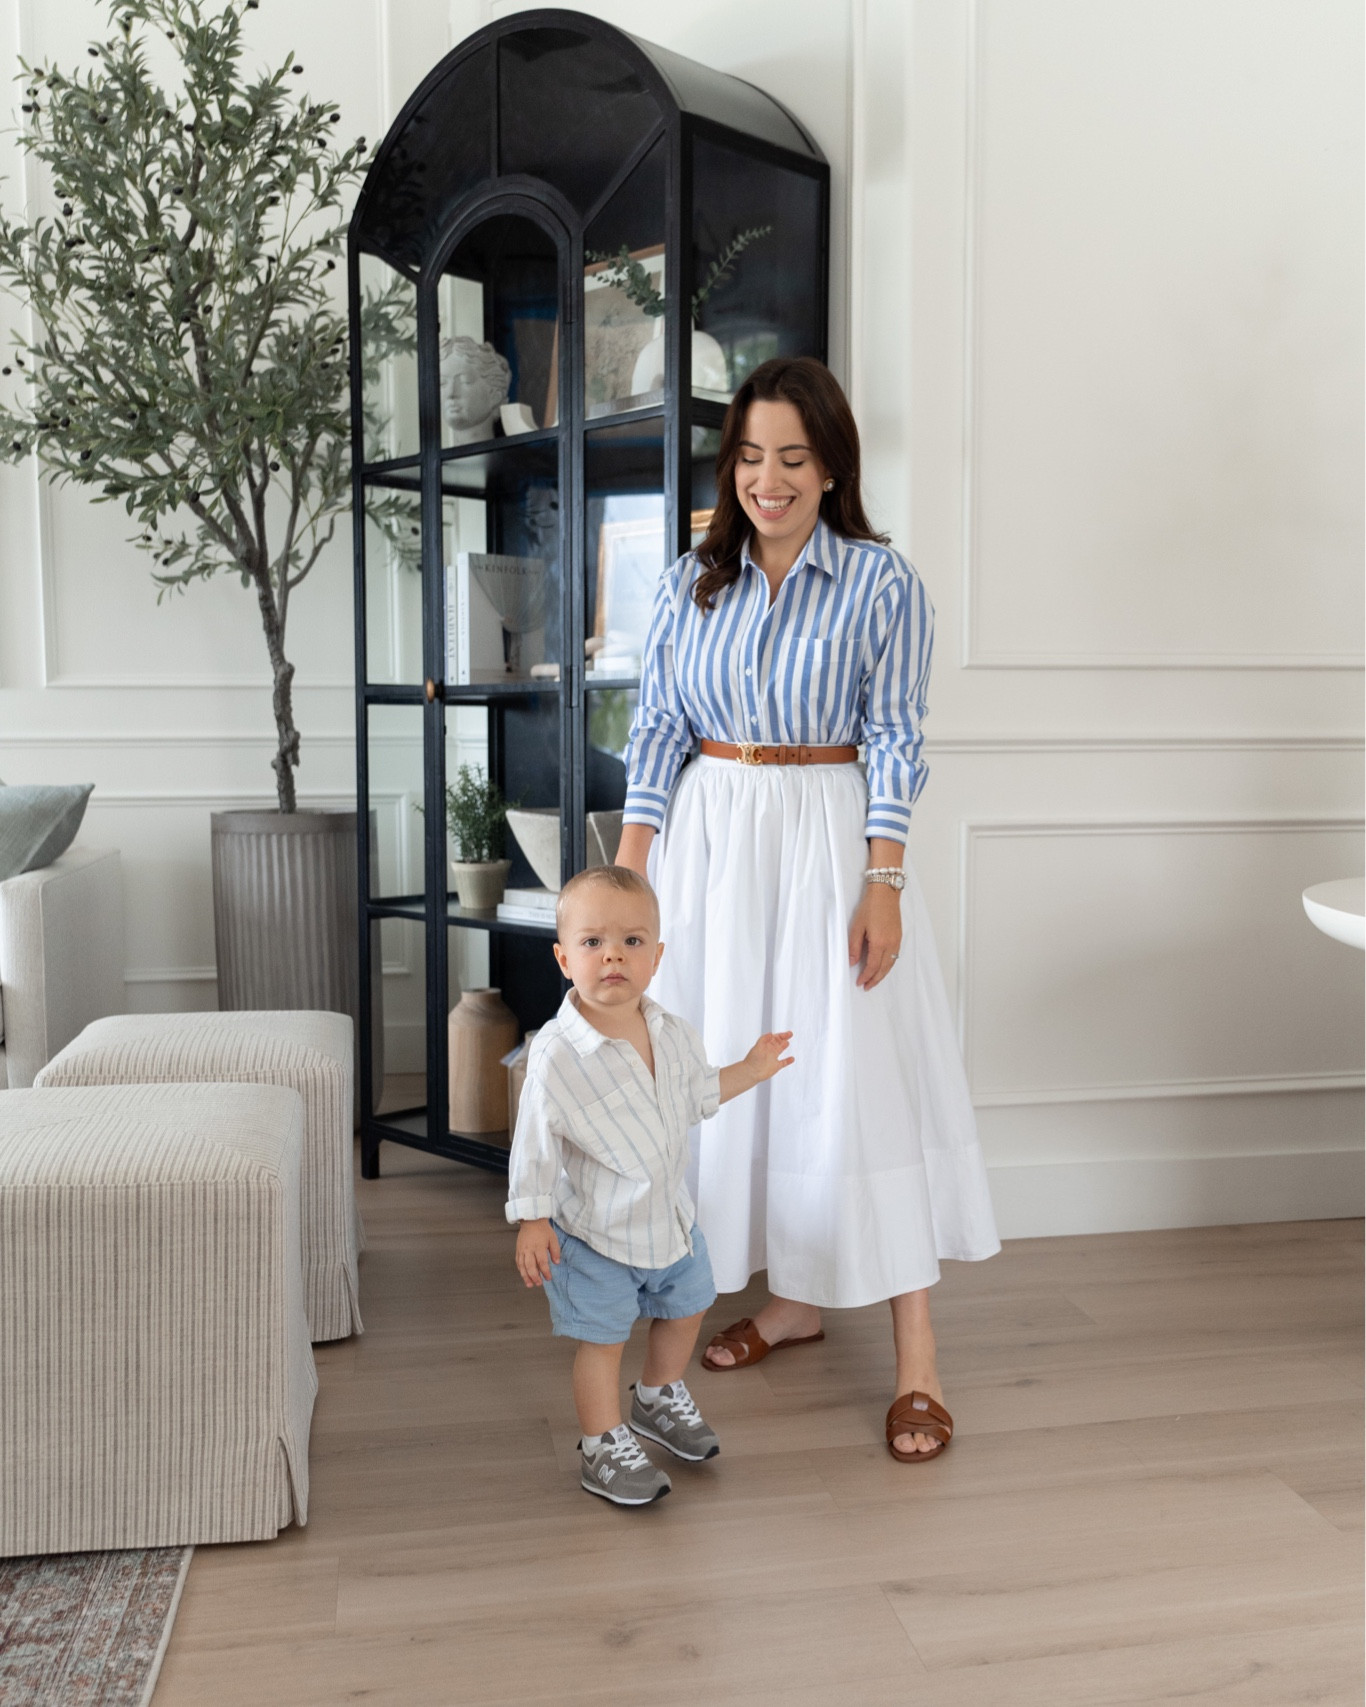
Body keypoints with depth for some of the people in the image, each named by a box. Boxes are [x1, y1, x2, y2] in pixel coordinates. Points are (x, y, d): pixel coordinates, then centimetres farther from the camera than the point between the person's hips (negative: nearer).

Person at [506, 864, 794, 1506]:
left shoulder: (672, 1035, -6)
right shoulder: (557, 1054, -26)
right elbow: (535, 1142, -18)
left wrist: (750, 1071, 9)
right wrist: (532, 1221, -15)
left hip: (670, 1214, 7)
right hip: (593, 1232, -6)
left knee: (686, 1308, 24)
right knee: (603, 1338, 7)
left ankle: (659, 1399, 51)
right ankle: (603, 1447, 29)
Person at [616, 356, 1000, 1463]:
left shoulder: (882, 583, -3)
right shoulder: (692, 582, 7)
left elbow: (894, 744, -6)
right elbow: (657, 730, 6)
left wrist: (883, 885, -14)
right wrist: (629, 871, -1)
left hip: (828, 841, -4)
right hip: (707, 841, 5)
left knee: (857, 1079, -6)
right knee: (725, 1067, 9)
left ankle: (917, 1359, 3)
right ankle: (792, 1300, 26)